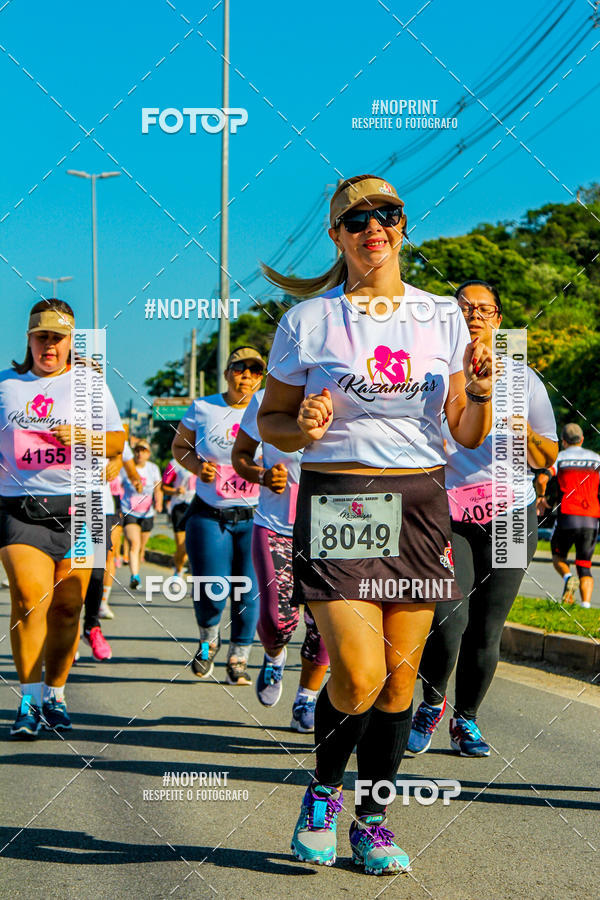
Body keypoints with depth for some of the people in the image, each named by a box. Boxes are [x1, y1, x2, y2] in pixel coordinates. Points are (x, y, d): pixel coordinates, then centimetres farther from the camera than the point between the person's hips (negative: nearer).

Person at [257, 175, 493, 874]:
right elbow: (269, 420, 8)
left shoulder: (442, 318, 10)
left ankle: (372, 819, 20)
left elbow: (468, 435, 10)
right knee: (358, 676, -13)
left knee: (399, 673, 3)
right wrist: (301, 429, -14)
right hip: (337, 504, -3)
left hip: (419, 506, 3)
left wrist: (480, 394, -11)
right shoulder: (307, 320, 2)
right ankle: (323, 792, 15)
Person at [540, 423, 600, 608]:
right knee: (584, 567, 9)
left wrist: (542, 498, 5)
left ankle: (568, 577, -13)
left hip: (567, 516, -2)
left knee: (558, 556, 19)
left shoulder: (559, 457, 5)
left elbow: (542, 478, -11)